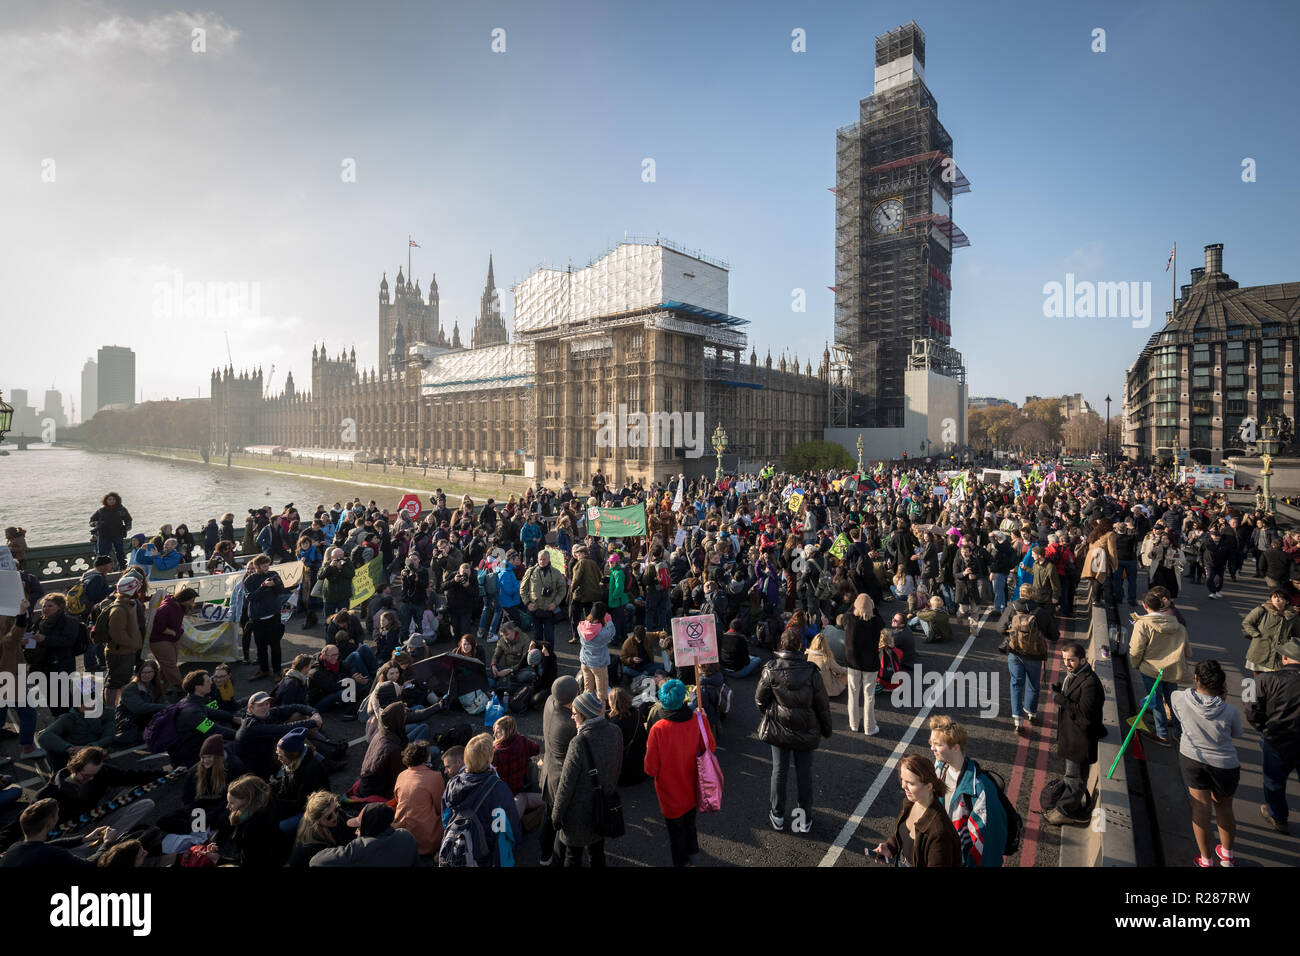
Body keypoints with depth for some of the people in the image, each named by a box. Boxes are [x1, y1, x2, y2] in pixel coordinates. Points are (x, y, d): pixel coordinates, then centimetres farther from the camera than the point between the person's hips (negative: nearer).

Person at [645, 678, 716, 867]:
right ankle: (692, 849, 56)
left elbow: (651, 769, -21)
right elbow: (711, 748, -5)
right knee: (690, 820, 32)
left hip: (670, 791, -3)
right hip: (692, 788, 4)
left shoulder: (658, 729, -32)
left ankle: (681, 860, 44)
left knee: (675, 827, 23)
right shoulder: (699, 721, -24)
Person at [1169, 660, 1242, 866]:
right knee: (1224, 808, 22)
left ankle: (1206, 861, 23)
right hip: (1224, 764, 0)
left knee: (1201, 809, 12)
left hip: (1192, 759, 0)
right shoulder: (1230, 712, -20)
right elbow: (1236, 734, 1)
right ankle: (1226, 856, 42)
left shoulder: (1179, 698, -19)